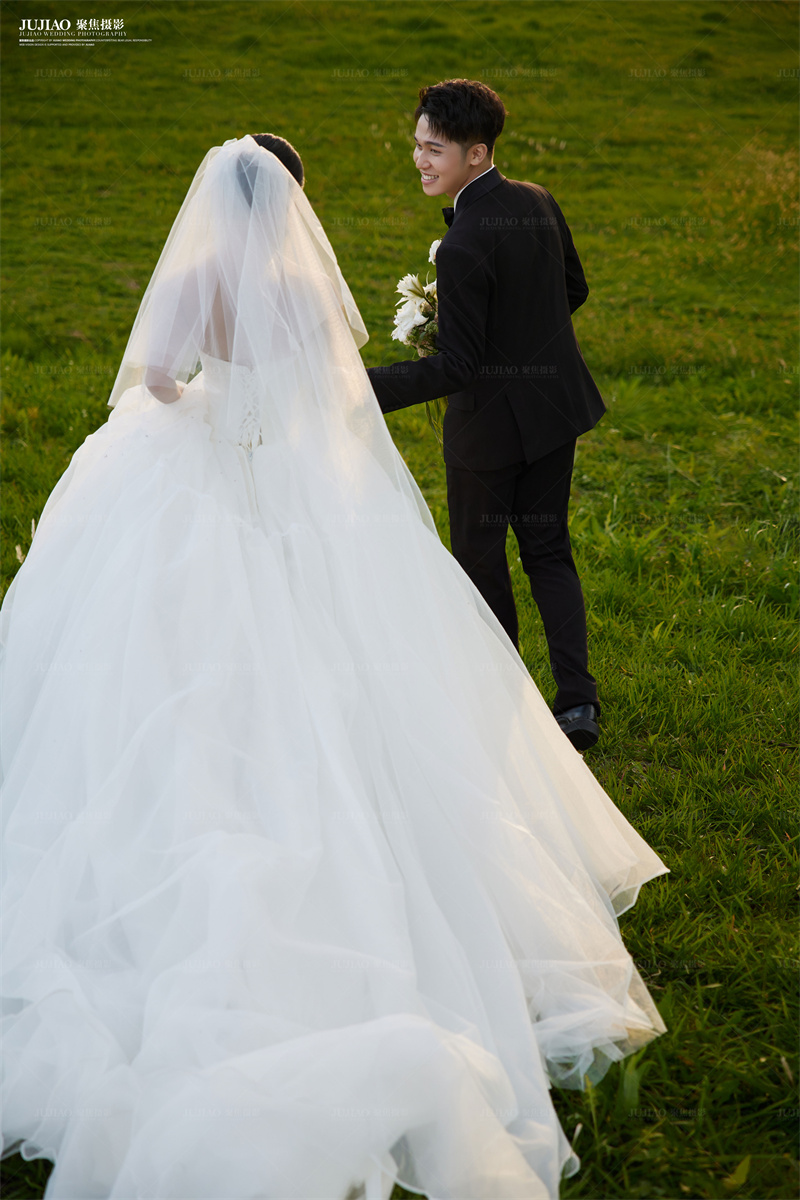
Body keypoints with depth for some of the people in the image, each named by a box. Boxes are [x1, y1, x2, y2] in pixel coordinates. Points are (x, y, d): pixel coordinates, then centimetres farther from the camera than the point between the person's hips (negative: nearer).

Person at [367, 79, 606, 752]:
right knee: (548, 549, 16)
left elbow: (457, 365, -26)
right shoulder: (539, 202, -2)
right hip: (555, 402, 7)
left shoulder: (463, 248, -26)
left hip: (491, 419, -7)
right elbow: (573, 292, 10)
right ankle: (577, 699, 7)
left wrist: (365, 388, -29)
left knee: (479, 555, 14)